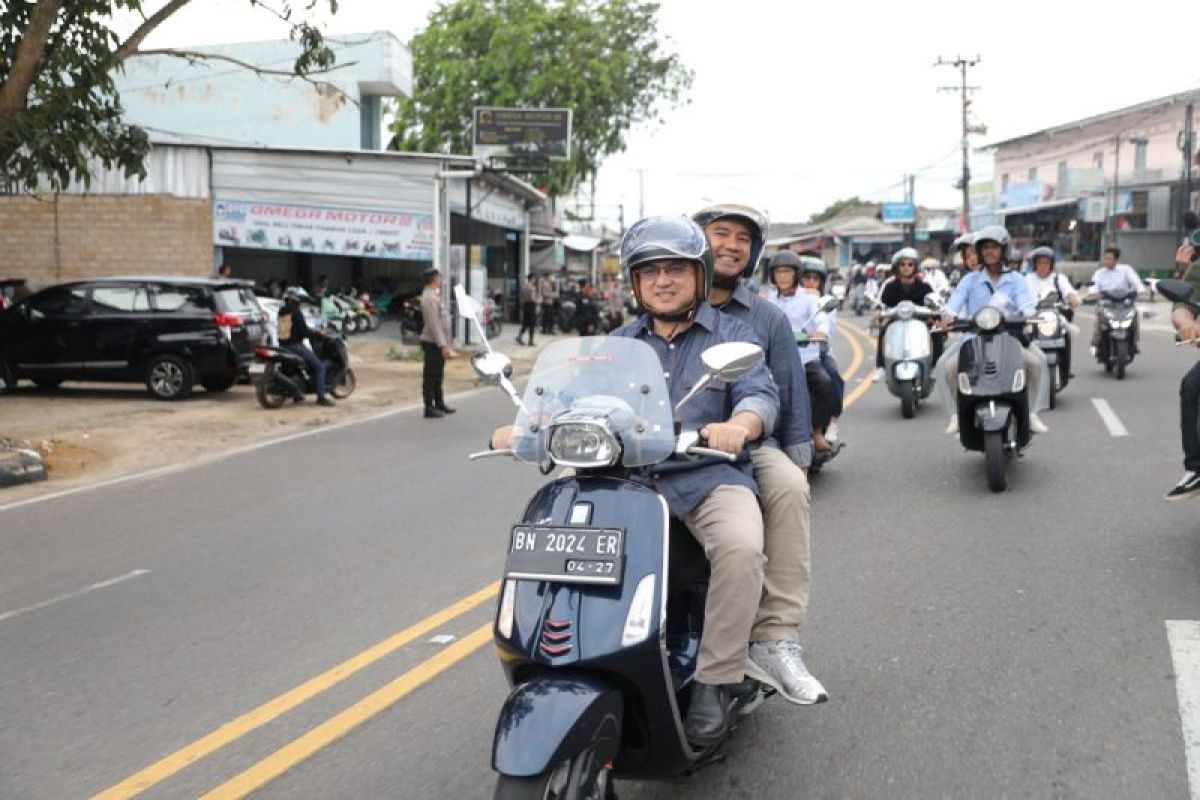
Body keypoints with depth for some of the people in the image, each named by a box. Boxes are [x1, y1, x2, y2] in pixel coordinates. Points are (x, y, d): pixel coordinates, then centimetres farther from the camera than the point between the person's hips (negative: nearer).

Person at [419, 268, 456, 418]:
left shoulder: (434, 296, 16)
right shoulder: (430, 298, -18)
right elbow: (434, 324, -23)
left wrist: (446, 344, 20)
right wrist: (443, 345, -25)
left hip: (438, 343, 10)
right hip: (433, 343, -10)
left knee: (437, 376, 17)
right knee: (430, 376, -5)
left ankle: (439, 404, 26)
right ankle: (429, 408, -2)